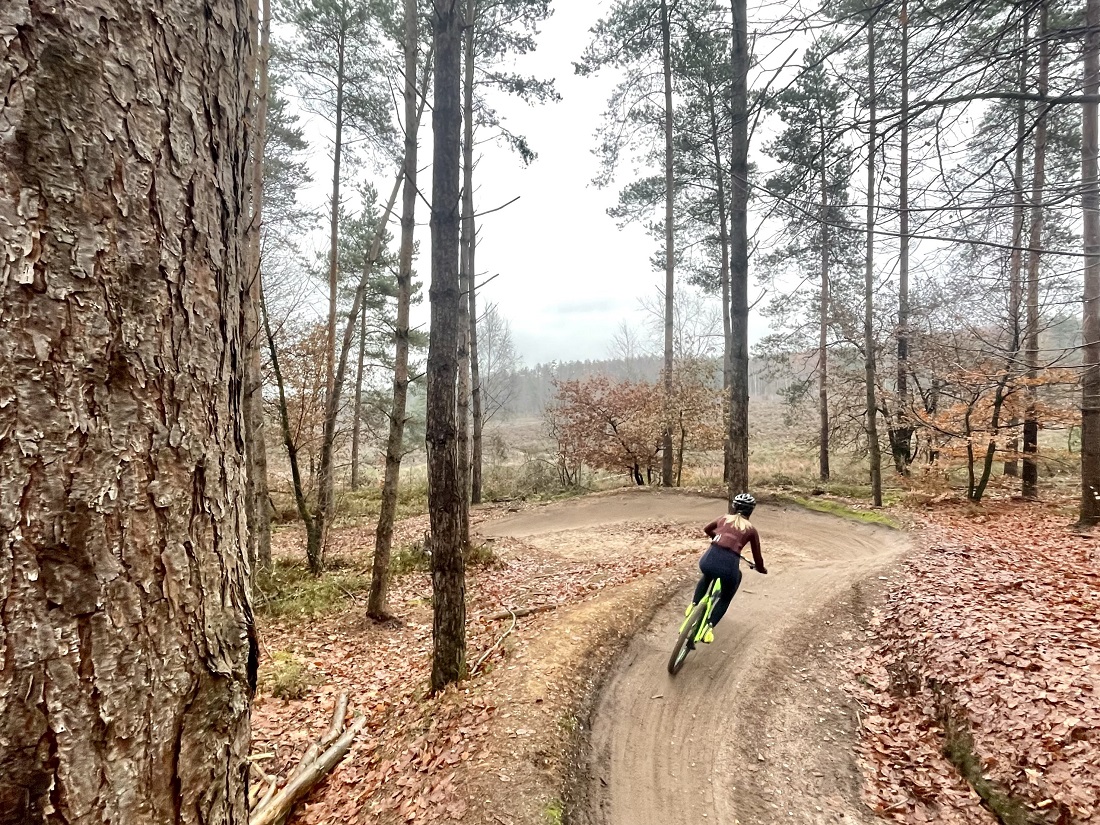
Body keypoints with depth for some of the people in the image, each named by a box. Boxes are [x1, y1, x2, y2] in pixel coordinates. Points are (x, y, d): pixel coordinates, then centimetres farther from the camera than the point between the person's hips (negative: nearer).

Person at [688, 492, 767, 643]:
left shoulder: (724, 519, 23)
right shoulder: (751, 529, 17)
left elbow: (706, 529, 43)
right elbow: (757, 556, 25)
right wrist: (761, 569, 46)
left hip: (708, 560, 3)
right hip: (729, 565, -2)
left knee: (707, 576, 41)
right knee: (726, 598, 28)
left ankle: (693, 605, 35)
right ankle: (709, 627, 12)